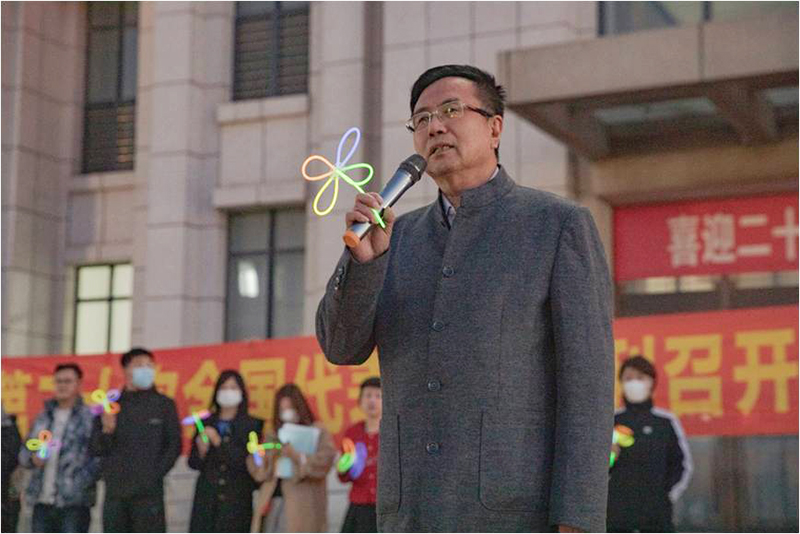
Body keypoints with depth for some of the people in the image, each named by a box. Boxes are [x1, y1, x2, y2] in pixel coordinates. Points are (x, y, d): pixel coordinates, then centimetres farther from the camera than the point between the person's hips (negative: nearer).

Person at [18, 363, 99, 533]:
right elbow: (24, 452, 20)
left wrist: (81, 483, -18)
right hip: (42, 503, 6)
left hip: (74, 505, -6)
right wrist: (33, 458, -3)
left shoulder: (90, 417, -2)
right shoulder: (42, 418, 17)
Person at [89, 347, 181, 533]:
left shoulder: (164, 405, 7)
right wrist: (107, 431, -12)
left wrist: (156, 474, -5)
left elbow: (174, 444, 3)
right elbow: (96, 449, 8)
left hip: (149, 494, -3)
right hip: (115, 493, 3)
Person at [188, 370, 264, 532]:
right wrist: (201, 450, -9)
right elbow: (193, 463, 12)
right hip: (207, 499, 2)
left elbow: (248, 462, -8)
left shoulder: (252, 426, 3)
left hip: (238, 500, -2)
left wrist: (219, 443, -13)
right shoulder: (205, 424, 11)